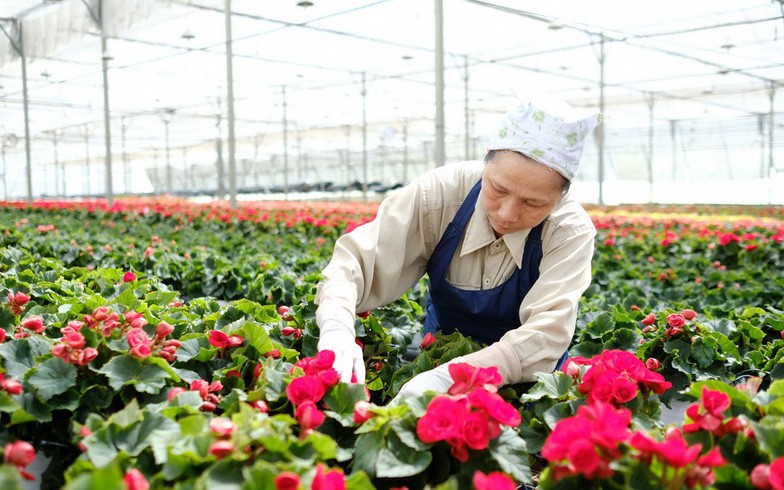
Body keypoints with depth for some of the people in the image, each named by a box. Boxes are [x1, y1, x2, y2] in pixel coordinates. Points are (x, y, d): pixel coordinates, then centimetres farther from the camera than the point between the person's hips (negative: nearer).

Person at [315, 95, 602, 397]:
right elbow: (356, 260, -21)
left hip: (525, 383, -2)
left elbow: (547, 333, -34)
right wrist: (336, 329, -43)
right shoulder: (439, 193, -22)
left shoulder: (572, 232, -24)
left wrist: (447, 377, -48)